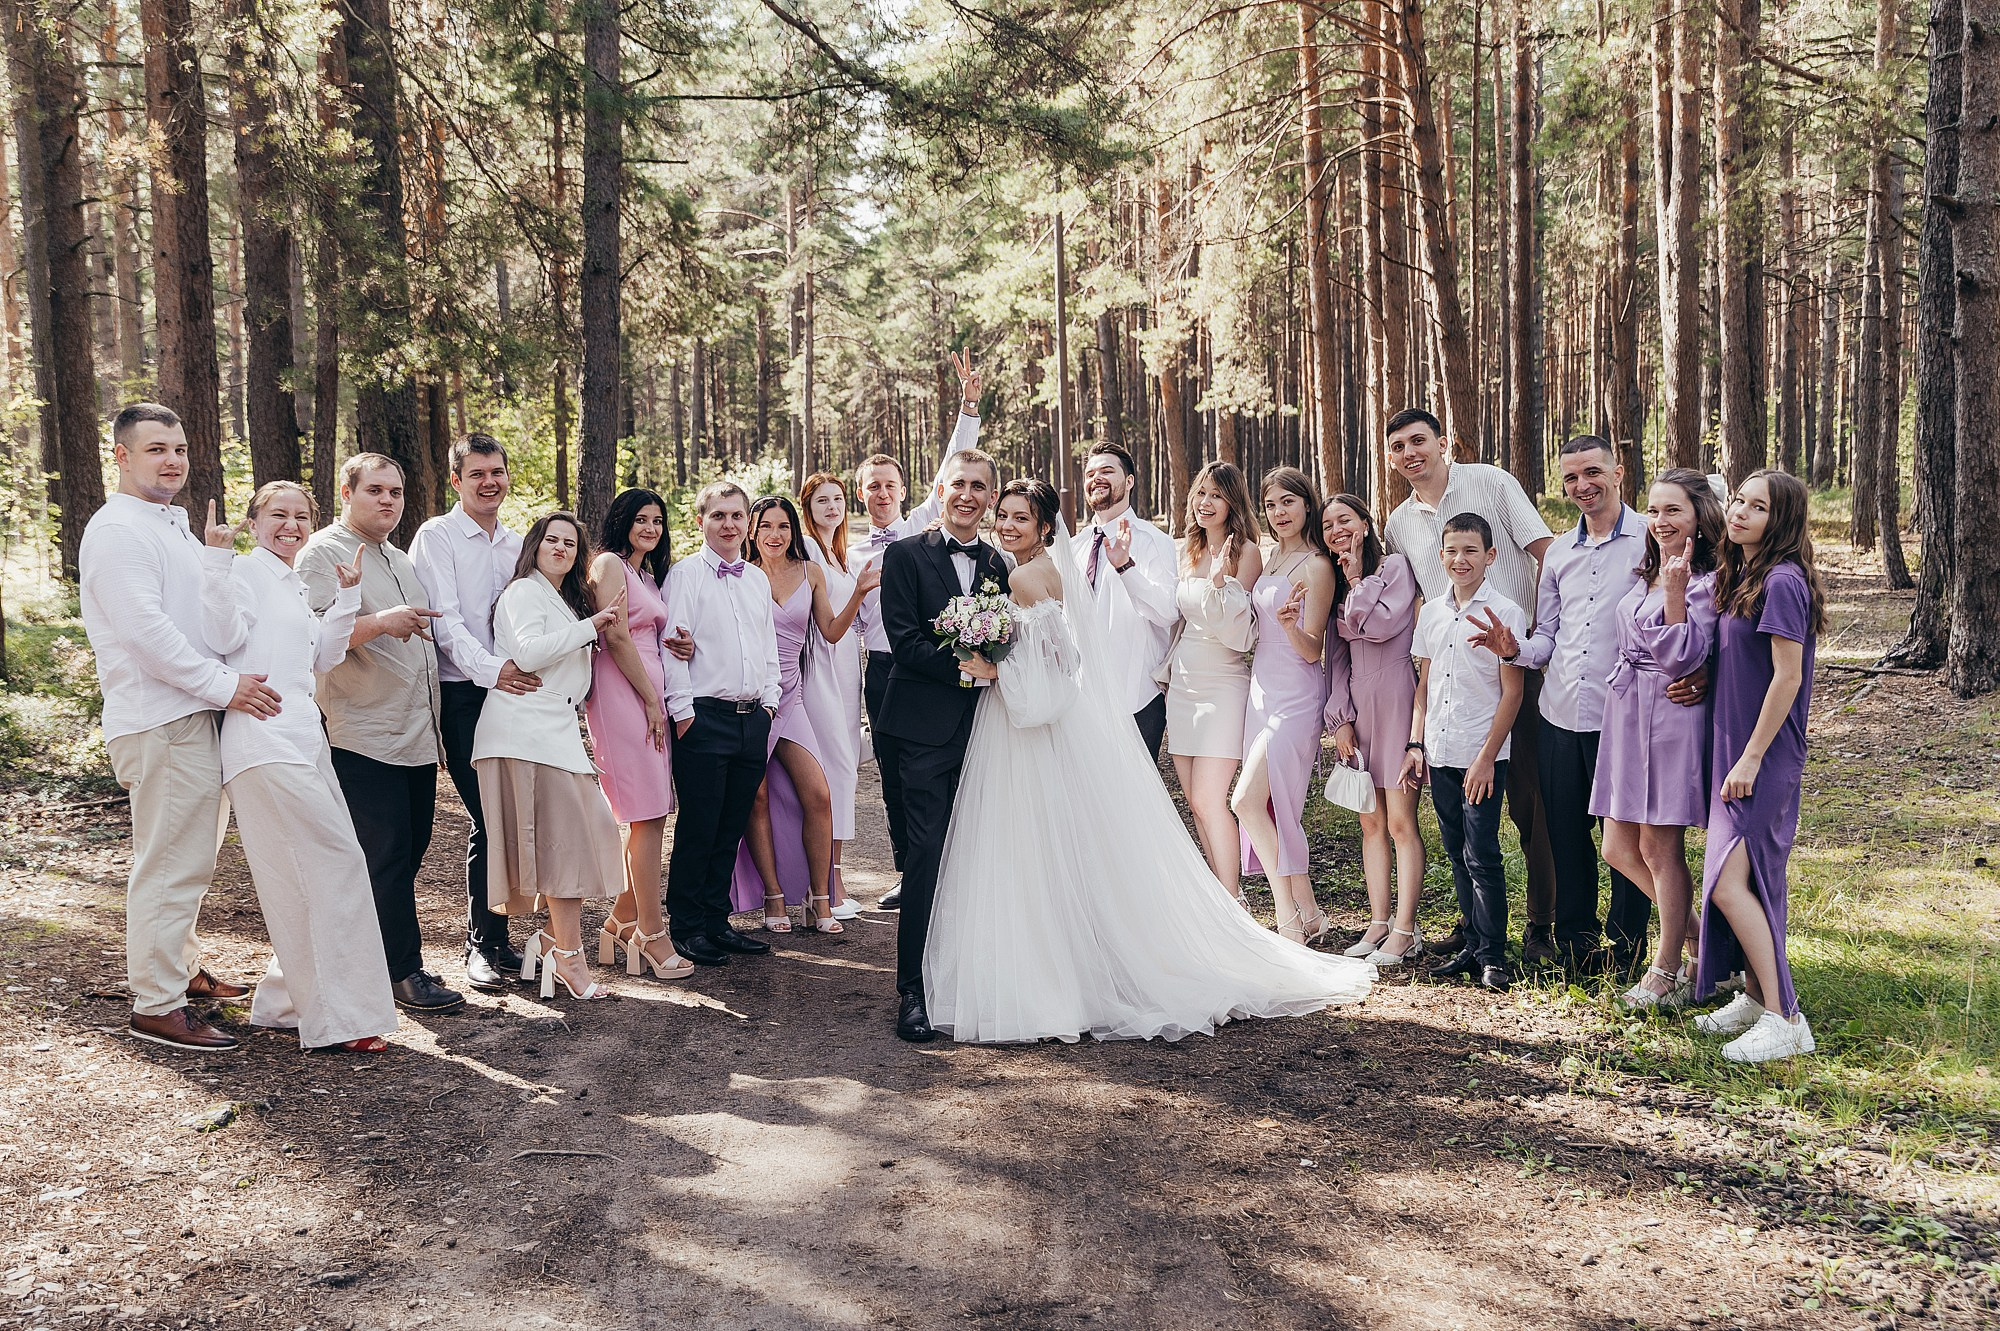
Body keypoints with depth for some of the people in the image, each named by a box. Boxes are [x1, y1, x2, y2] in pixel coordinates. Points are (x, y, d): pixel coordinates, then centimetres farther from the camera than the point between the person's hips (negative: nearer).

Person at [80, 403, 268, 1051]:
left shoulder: (174, 527, 21)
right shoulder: (117, 530, -10)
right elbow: (145, 630, -21)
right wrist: (223, 685, -22)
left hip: (195, 715, 10)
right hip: (159, 722, -10)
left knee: (189, 856, 20)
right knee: (171, 863, -8)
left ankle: (181, 969, 33)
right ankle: (157, 1005, -2)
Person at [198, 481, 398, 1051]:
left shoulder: (294, 587, 23)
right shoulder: (248, 572, -3)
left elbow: (323, 659, 20)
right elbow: (224, 635, -18)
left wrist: (347, 594, 14)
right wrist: (218, 561, -22)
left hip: (303, 738, 9)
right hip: (264, 742, -9)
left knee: (304, 882, 11)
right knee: (337, 862, -11)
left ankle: (286, 1002, 22)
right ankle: (339, 1019, -7)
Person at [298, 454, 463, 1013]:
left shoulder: (400, 561, 21)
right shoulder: (323, 553, -5)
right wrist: (379, 622, -31)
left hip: (418, 734, 8)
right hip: (364, 736, -8)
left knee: (410, 849, 9)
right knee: (386, 856, -6)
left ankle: (377, 957, 19)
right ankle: (403, 970, 1)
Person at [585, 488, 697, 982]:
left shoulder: (647, 572, 23)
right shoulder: (609, 563, -5)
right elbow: (616, 636, -12)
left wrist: (678, 646, 5)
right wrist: (651, 701, -10)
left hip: (649, 690, 9)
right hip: (621, 691, -9)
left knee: (646, 815, 8)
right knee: (648, 815, -10)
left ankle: (622, 920, 17)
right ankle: (650, 935, -7)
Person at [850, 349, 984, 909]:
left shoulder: (924, 528, 5)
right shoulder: (854, 557, 15)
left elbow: (953, 472, -6)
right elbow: (849, 624, 18)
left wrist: (969, 406, -15)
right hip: (882, 669, 4)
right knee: (894, 776, 7)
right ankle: (909, 875, 17)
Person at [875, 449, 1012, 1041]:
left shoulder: (999, 565, 14)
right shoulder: (906, 555, 0)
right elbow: (904, 640, -9)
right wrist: (963, 664, -17)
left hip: (981, 725, 5)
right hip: (925, 728, -4)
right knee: (927, 852, -9)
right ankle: (913, 988, -4)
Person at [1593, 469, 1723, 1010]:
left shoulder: (1707, 582, -10)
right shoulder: (1645, 575, 15)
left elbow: (1683, 659, -17)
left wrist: (1676, 591, -23)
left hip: (1672, 718, -8)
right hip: (1625, 716, 8)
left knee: (1659, 847, 1)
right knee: (1619, 849, 9)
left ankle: (1668, 971, 15)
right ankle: (1698, 934, 27)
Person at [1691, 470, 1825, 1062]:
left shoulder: (1782, 582, -17)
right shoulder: (1736, 577, 11)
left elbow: (1787, 678, -18)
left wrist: (1751, 757, -17)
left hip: (1763, 757, -9)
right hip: (1731, 748, 9)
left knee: (1729, 884, -12)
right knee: (1749, 880, 13)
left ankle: (1784, 1019, -5)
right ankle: (1755, 998, 23)